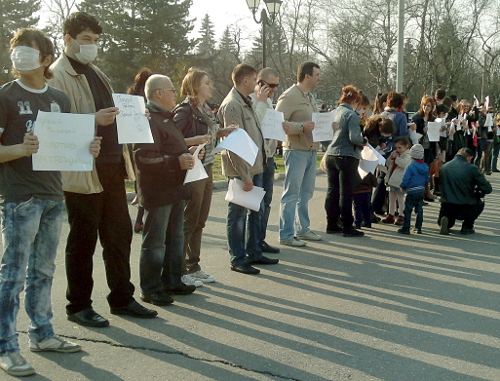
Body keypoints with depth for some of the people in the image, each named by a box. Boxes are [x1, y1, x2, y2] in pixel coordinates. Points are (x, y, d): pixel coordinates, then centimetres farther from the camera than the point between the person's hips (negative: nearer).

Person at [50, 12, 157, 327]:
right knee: (83, 240, 2)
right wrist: (94, 120, -26)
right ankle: (79, 305, 17)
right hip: (82, 172, -8)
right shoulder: (58, 76, -8)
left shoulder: (96, 74, 20)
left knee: (119, 234, 12)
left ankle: (122, 298, 24)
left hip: (112, 166, 8)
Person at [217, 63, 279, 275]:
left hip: (255, 167, 10)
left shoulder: (246, 102, 15)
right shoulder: (232, 105, -16)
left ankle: (254, 253, 28)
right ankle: (238, 259, 10)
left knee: (257, 210, 16)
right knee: (238, 214, 0)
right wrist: (245, 176, -22)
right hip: (241, 170, -10)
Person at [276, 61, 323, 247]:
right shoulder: (289, 97, -11)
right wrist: (301, 127, -27)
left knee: (306, 193, 15)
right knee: (291, 194, -5)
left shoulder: (310, 96, 18)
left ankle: (303, 229, 26)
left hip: (311, 150, 9)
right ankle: (286, 235, 1)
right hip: (296, 150, -9)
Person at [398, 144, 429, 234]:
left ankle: (406, 228, 0)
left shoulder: (411, 167, -16)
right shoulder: (425, 167, 6)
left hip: (412, 192, -7)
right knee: (419, 210, 13)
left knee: (407, 210, -1)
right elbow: (427, 179, 16)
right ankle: (418, 228, 18)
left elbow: (405, 179, -17)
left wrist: (402, 187, -1)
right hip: (421, 191, 7)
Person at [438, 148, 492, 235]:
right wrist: (477, 193, 18)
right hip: (465, 210, -3)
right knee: (480, 203, 32)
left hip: (446, 208, 3)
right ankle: (467, 226, 15)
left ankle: (446, 220, 1)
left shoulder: (443, 167, 5)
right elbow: (487, 189, -6)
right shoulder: (471, 168, -8)